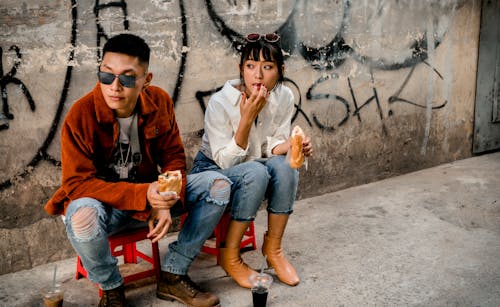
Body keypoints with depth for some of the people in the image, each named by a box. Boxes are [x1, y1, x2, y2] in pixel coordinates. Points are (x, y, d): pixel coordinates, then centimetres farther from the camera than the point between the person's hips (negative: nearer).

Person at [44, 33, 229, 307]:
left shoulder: (159, 101, -8)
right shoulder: (81, 115, -21)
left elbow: (173, 156, -2)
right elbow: (77, 183, -23)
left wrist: (166, 203, -22)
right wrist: (143, 195, -34)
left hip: (148, 194, 4)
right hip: (102, 202, -4)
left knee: (218, 185, -12)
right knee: (83, 217, -40)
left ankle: (172, 276, -2)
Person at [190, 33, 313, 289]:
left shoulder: (284, 97, -10)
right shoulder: (221, 102, -24)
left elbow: (272, 147, -2)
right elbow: (225, 161, -22)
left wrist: (293, 146, -25)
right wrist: (247, 118, -33)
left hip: (252, 170, 5)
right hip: (212, 170, -4)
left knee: (285, 166, -28)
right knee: (255, 173, -35)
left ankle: (273, 248, -9)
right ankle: (229, 256, -17)